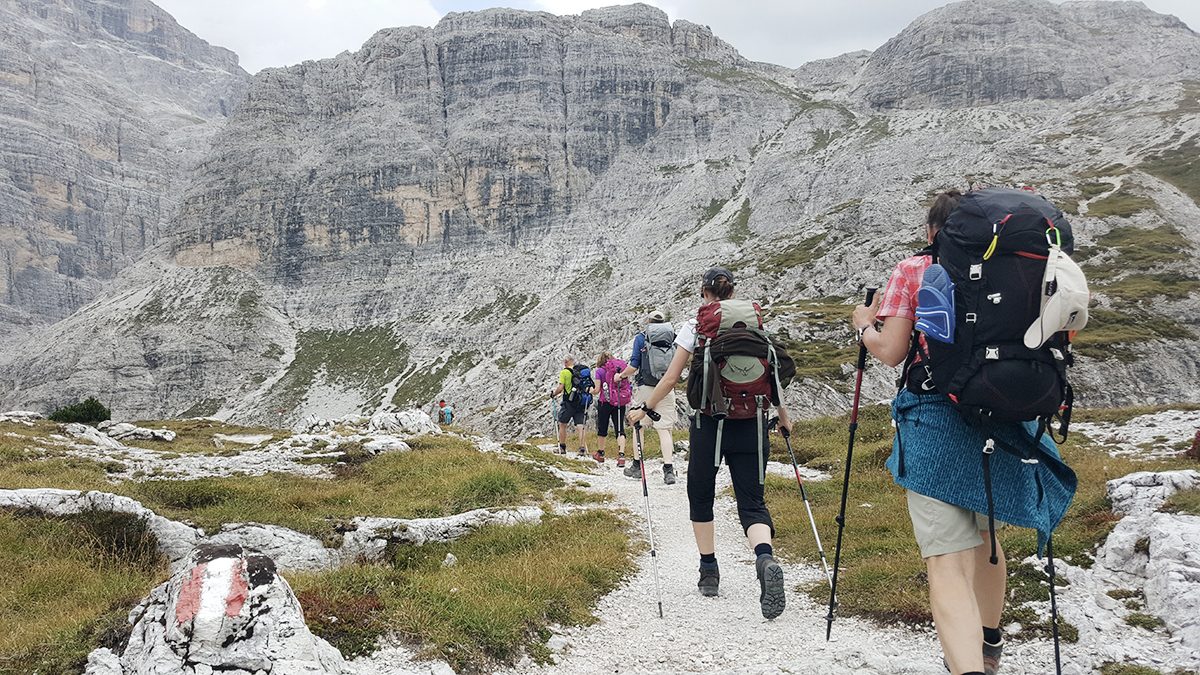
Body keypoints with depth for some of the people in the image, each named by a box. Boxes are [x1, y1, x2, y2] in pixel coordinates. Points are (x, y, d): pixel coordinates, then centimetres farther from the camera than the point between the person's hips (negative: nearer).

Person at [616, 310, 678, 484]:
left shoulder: (641, 338, 1)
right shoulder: (673, 338, 8)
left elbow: (634, 365, -4)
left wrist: (620, 376, 14)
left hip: (645, 388, -2)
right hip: (667, 390, 2)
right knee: (664, 429, 1)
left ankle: (637, 465, 18)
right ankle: (669, 469, -10)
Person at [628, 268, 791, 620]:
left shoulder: (693, 327, -1)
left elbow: (671, 379, -2)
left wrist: (644, 409, 10)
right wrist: (783, 416, 20)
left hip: (708, 424, -2)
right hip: (750, 425, 2)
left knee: (701, 497, 19)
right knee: (752, 502, 3)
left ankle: (709, 571, 22)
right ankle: (766, 559, -27)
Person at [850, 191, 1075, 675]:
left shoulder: (913, 271, -1)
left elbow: (890, 352, -5)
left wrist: (864, 325, 14)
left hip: (935, 424, -5)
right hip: (1003, 420, 5)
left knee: (948, 559, -10)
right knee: (984, 535, 27)